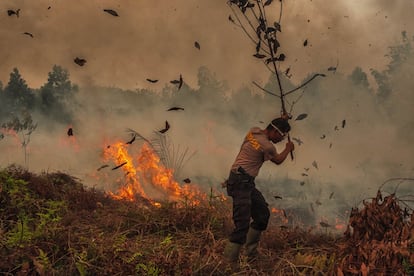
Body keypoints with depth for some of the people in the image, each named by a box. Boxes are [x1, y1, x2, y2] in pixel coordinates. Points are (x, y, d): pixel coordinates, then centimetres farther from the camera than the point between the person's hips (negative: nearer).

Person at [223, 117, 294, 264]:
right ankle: (229, 262, -15)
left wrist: (281, 121, 30)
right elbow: (278, 160, 6)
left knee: (263, 213, 16)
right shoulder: (267, 146, -17)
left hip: (247, 182, 10)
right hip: (241, 182, -10)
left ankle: (251, 254, 22)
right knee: (242, 224, -15)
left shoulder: (253, 131, 5)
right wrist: (288, 149, 24)